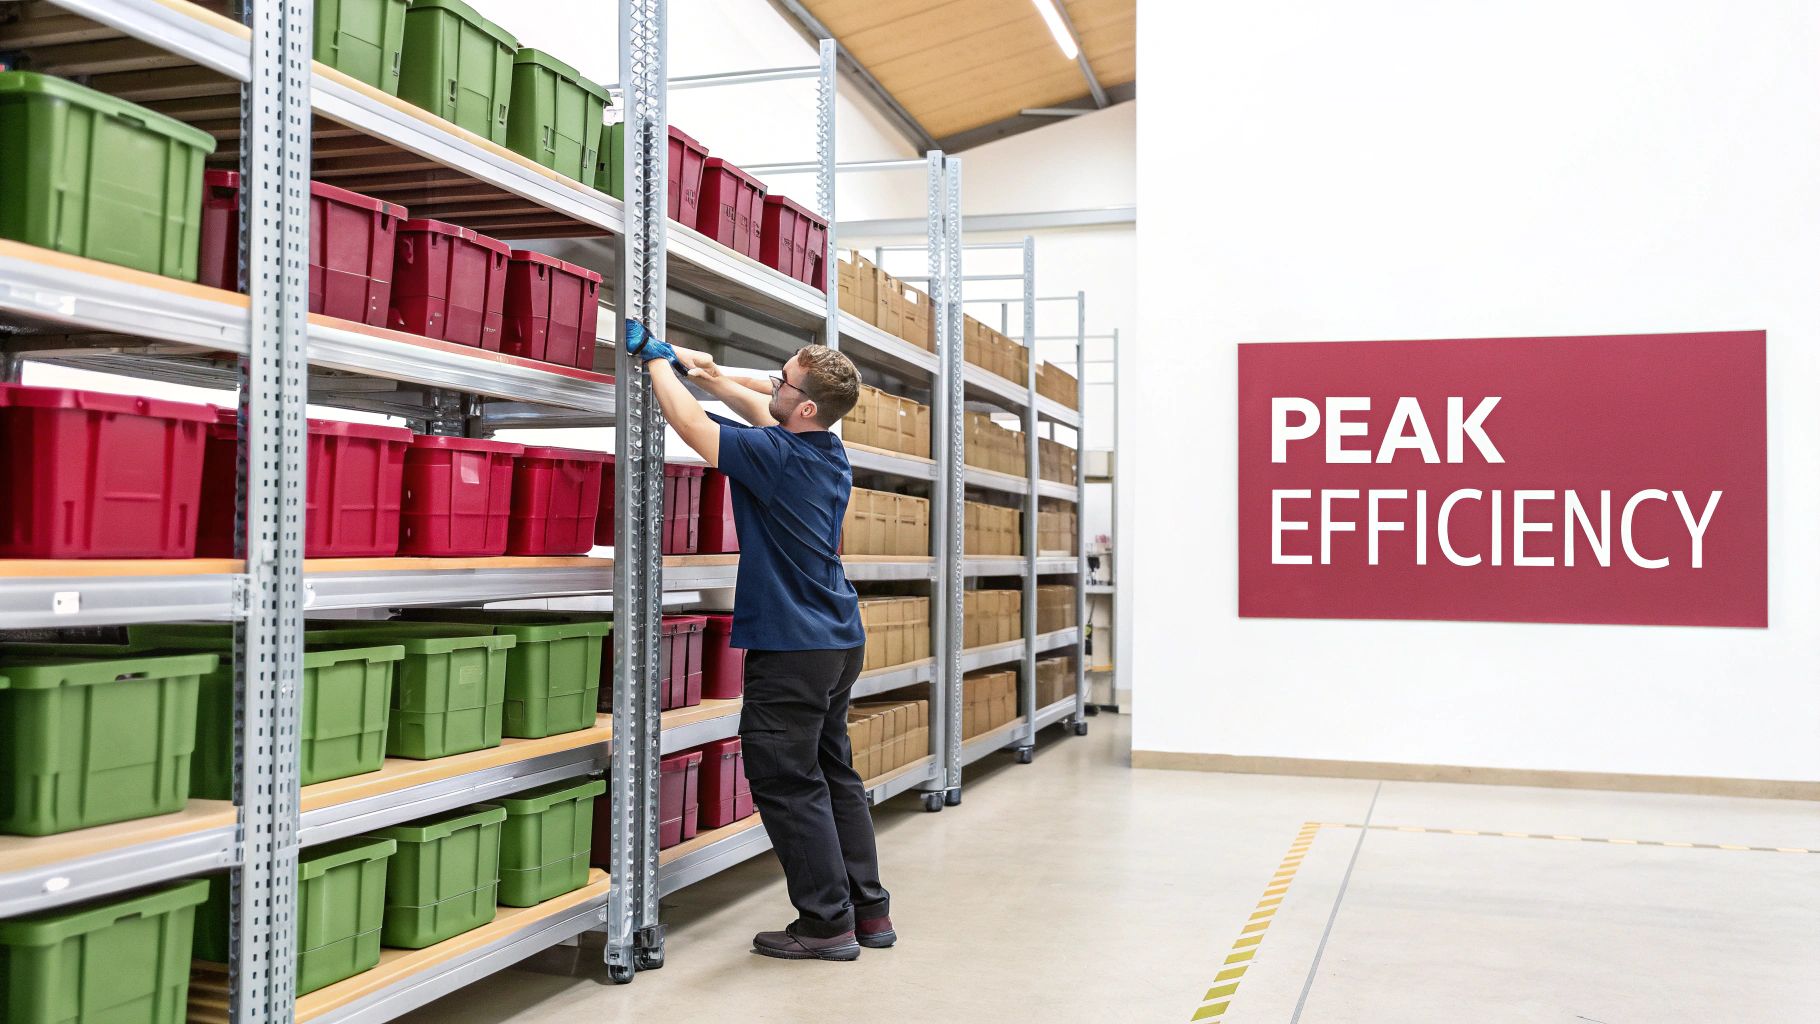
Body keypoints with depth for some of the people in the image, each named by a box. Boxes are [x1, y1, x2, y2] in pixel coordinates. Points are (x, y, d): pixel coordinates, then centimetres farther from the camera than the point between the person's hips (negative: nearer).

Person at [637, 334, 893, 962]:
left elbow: (688, 420, -14)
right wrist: (711, 375, 21)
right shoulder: (830, 452, 7)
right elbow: (764, 412, 26)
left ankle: (827, 922, 4)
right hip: (839, 639, 9)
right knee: (834, 774, 16)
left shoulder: (777, 457, -19)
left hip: (791, 648, -9)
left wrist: (658, 360, 0)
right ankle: (868, 909, 21)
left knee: (786, 783, 0)